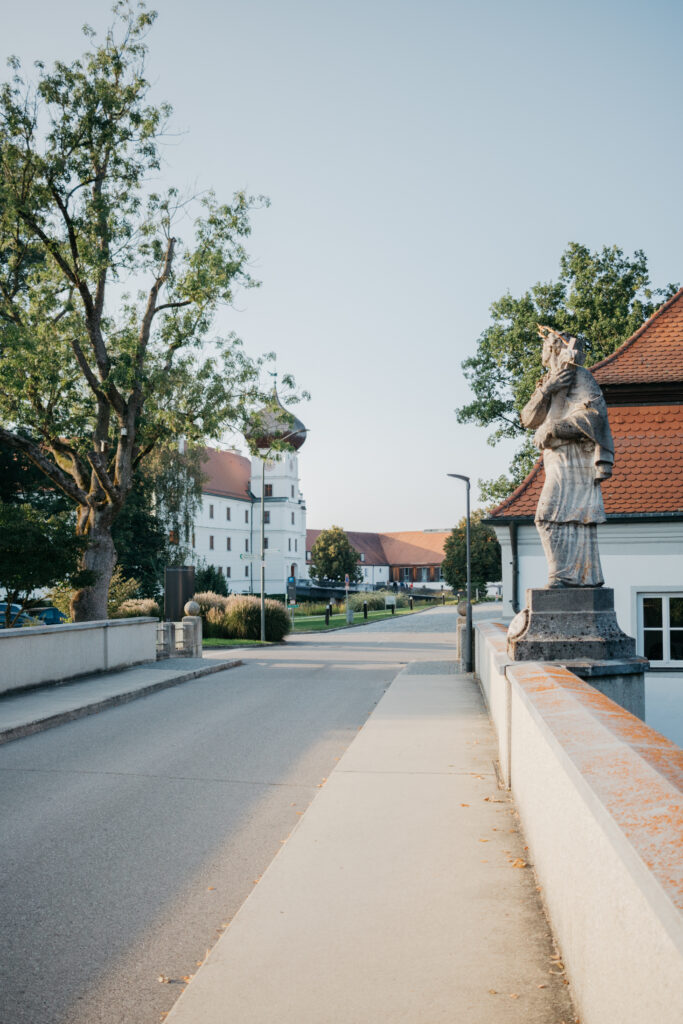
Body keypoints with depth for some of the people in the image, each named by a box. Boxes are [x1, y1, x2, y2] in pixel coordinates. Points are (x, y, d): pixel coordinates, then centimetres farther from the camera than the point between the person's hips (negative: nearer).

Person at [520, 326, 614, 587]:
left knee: (551, 517, -17)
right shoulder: (549, 381, 21)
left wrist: (551, 429, -22)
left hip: (571, 457, -8)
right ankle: (588, 576, 11)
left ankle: (562, 576, -19)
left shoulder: (579, 377, -3)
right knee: (578, 519, 8)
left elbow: (593, 414, -15)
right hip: (559, 460, 8)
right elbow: (529, 418, 8)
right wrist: (545, 391, -9)